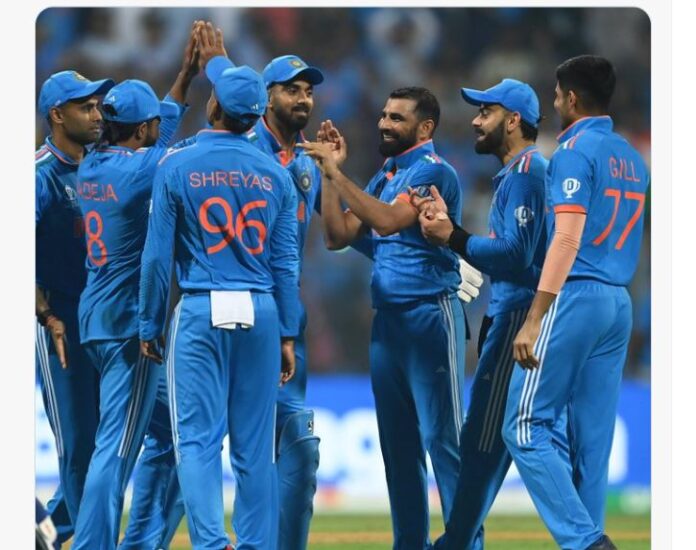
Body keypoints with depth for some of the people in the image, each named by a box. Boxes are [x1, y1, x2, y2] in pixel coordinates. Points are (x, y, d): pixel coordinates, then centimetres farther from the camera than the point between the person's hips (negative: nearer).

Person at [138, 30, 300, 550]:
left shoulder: (177, 166, -4)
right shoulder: (274, 174, 4)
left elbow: (158, 255, -2)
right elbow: (287, 262, 5)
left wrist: (149, 325, 6)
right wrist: (288, 335, 11)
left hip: (200, 311, -3)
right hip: (260, 312, 3)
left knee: (198, 437, -3)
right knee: (255, 443, 7)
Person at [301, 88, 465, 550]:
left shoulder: (433, 172, -9)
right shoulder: (384, 178, 16)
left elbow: (387, 220, -24)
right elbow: (338, 235, 12)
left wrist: (335, 172, -21)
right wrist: (329, 171, 5)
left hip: (430, 316, -9)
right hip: (387, 318, 9)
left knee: (442, 437, -11)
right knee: (398, 441, 11)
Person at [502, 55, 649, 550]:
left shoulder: (576, 150, -9)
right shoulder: (632, 159, 17)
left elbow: (568, 238, -17)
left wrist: (535, 320, -19)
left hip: (575, 299, -8)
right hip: (620, 304, 8)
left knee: (526, 426, -6)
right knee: (593, 439, 7)